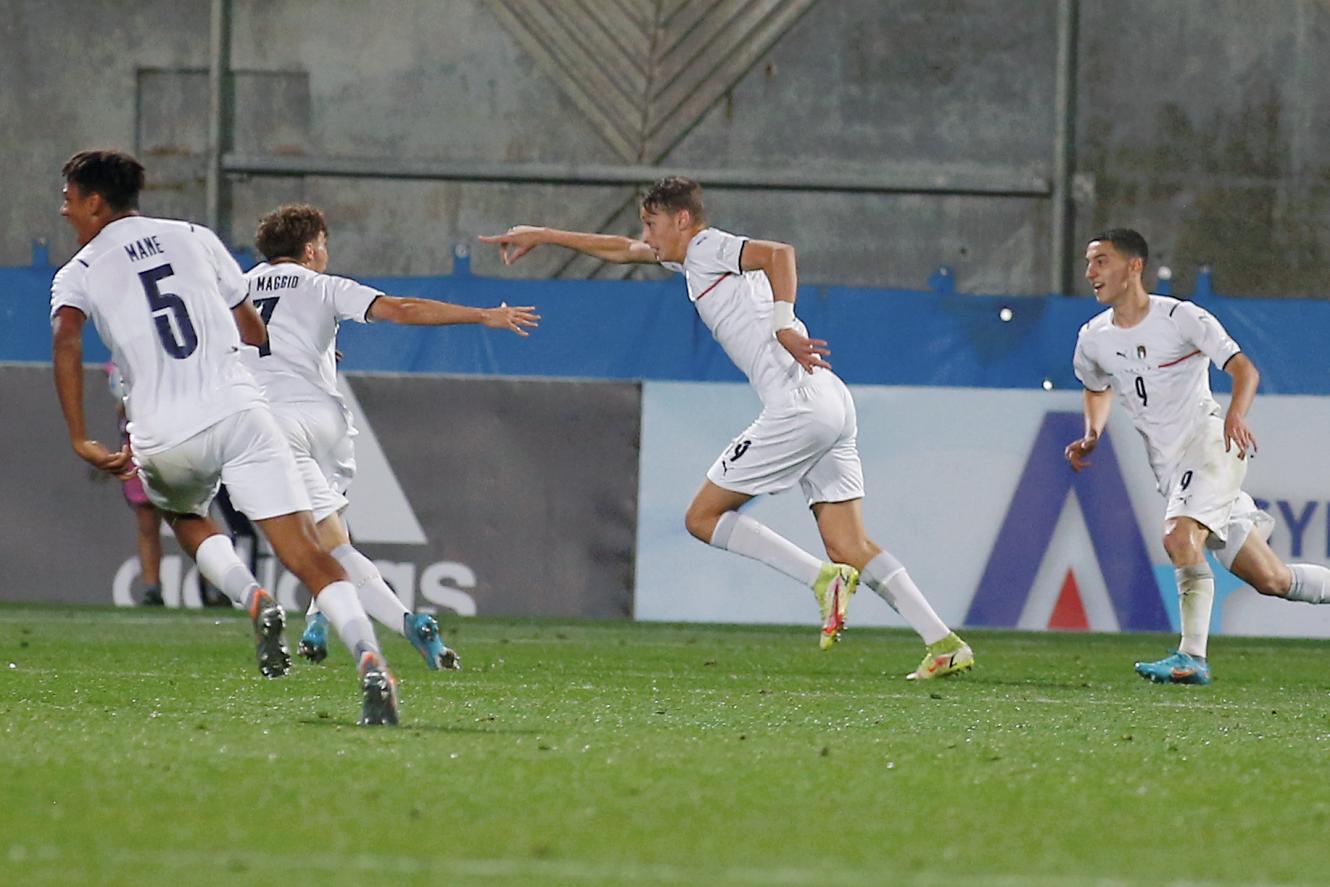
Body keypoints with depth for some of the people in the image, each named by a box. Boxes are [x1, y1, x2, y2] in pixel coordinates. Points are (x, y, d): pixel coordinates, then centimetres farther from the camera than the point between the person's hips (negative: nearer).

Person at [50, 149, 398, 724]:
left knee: (182, 515, 32)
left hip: (165, 440, -1)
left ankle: (254, 601, 5)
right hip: (239, 412, 1)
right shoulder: (194, 238, 18)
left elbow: (66, 340, -10)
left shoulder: (77, 274, 10)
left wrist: (80, 440, -9)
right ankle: (369, 659, -26)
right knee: (308, 555, -5)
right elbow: (254, 331, 22)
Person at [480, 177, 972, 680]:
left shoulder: (710, 248, -2)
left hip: (800, 406, -9)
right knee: (850, 549, 3)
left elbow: (778, 253, -21)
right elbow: (621, 249, 40)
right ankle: (945, 645, -7)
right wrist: (542, 237, 44)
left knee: (703, 517, 0)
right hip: (832, 405, 9)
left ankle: (824, 580, -11)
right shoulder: (692, 257, 26)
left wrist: (784, 325, -28)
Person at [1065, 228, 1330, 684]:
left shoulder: (1180, 317, -10)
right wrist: (1092, 435, 9)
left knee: (1180, 539, -29)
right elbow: (1097, 388, 28)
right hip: (1170, 469, 6)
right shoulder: (1093, 339, 7)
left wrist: (1236, 415, -35)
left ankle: (1192, 658, -25)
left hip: (1210, 444, -6)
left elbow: (1244, 369, -16)